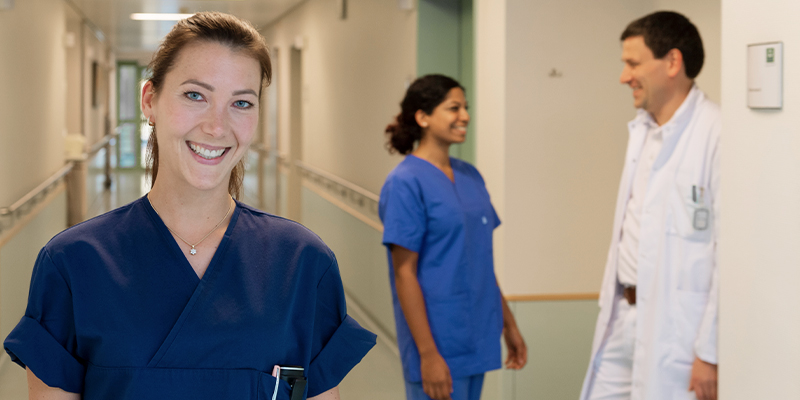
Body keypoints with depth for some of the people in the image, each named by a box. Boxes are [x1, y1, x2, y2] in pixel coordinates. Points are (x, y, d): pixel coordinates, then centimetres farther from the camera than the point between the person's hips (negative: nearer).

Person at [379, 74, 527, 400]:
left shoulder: (470, 176, 10)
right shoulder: (405, 183, -12)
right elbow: (405, 274, -15)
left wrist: (508, 324, 16)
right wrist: (428, 354, -18)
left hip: (476, 340, 7)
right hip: (439, 345, -7)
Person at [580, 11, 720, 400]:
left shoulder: (718, 134, -16)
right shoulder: (642, 128, 13)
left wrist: (711, 352, -18)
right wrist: (614, 303, 15)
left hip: (676, 328, -8)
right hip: (625, 317, 8)